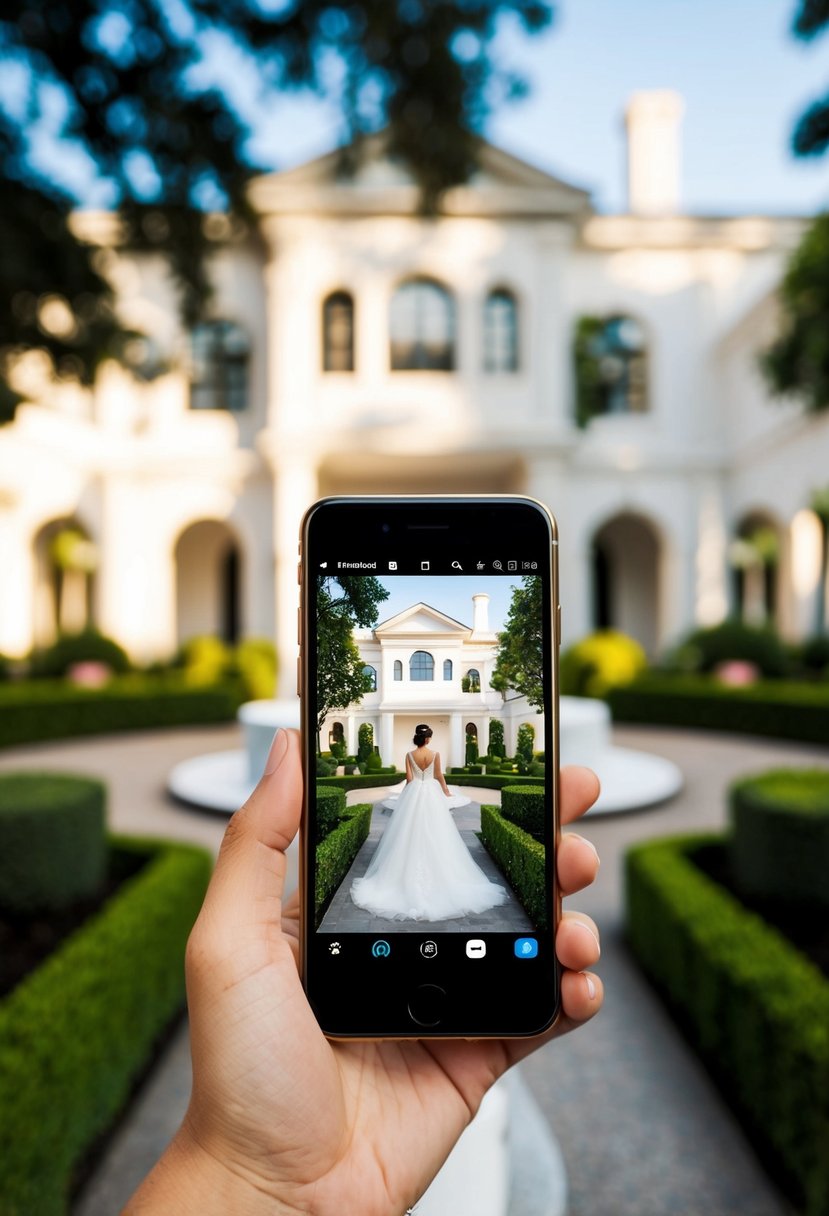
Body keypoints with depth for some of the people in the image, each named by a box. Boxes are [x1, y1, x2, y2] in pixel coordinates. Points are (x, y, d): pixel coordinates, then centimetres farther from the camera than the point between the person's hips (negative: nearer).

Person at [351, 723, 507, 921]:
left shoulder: (410, 755, -6)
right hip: (432, 793, 0)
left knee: (412, 831, 7)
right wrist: (446, 792, 17)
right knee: (433, 832, 6)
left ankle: (413, 872, 10)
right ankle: (436, 872, 11)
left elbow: (409, 778, -3)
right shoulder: (435, 754, -7)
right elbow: (439, 776, 1)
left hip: (414, 793, 1)